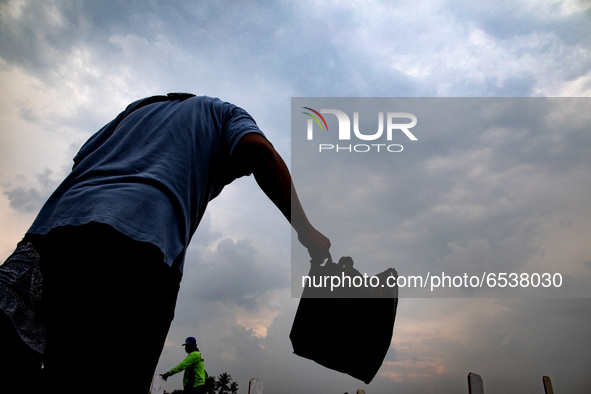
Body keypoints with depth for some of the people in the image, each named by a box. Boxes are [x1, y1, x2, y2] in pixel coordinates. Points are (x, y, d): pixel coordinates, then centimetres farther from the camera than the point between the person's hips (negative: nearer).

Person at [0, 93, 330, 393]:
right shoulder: (226, 114, 23)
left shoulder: (141, 106, 39)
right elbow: (259, 151, -1)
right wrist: (305, 231, 1)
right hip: (136, 246, -6)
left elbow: (81, 161, 28)